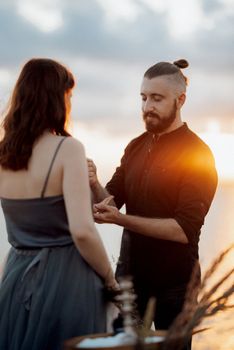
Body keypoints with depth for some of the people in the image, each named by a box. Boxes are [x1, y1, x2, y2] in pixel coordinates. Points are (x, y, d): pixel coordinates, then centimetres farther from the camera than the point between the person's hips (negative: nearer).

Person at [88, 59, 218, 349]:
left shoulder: (196, 154, -13)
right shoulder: (136, 147, 6)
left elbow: (184, 229, -20)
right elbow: (111, 200, 4)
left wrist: (120, 219, -27)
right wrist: (94, 185, -18)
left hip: (173, 282, -5)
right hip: (129, 273, 6)